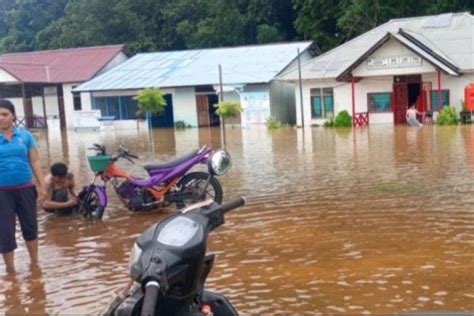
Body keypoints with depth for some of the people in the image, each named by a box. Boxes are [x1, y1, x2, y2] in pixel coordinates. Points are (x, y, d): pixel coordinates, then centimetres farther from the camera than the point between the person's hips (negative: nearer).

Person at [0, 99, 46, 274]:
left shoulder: (25, 135, -1)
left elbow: (35, 162, 4)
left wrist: (41, 185, 3)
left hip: (25, 188, 2)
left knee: (30, 226, 14)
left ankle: (35, 263, 33)